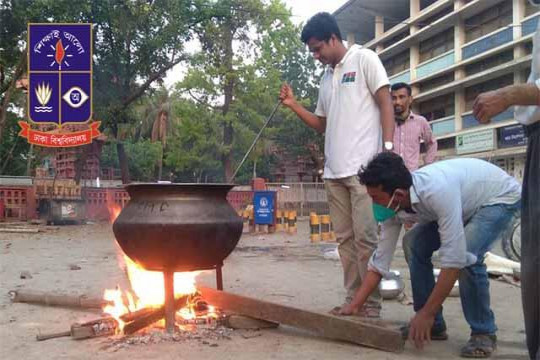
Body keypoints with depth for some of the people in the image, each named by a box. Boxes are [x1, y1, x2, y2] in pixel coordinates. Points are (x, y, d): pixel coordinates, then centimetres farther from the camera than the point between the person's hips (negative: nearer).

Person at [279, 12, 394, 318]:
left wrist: (387, 148, -15)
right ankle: (353, 300, 13)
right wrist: (293, 105, 13)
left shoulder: (364, 59, 3)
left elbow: (386, 103, -4)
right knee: (345, 238, 7)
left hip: (363, 166, -7)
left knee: (365, 238, -7)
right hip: (334, 170, 7)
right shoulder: (327, 78, 21)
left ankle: (372, 304, 0)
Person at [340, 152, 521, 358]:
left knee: (467, 255, -28)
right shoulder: (394, 204, -18)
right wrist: (353, 307, -12)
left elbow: (454, 259, -40)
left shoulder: (437, 190, -42)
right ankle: (433, 325, 8)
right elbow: (380, 261, -9)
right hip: (468, 198, 7)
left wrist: (427, 313, -33)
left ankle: (483, 333, -8)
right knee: (417, 246, -5)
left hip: (501, 197, -7)